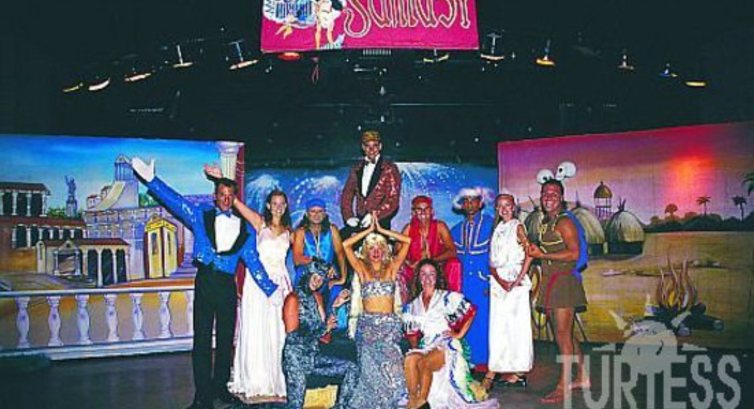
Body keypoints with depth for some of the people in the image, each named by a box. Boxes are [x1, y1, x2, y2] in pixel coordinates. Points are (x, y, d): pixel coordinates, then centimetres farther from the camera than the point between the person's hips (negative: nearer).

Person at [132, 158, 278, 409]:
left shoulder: (245, 228, 10)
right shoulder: (202, 216, 7)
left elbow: (253, 262, 9)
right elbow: (175, 200, -3)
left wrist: (272, 290, 3)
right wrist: (151, 180, -14)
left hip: (227, 285, 2)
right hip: (204, 282, -2)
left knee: (225, 339, 10)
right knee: (202, 339, -2)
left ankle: (220, 386, 25)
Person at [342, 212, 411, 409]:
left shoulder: (391, 267, 10)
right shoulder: (362, 268, 8)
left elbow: (407, 241, 5)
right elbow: (346, 244, -1)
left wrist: (382, 230, 7)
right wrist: (369, 230, 5)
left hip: (390, 324, 1)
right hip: (367, 325, 0)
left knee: (391, 366, -12)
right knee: (370, 368, -3)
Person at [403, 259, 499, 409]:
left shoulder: (447, 297, 2)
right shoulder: (414, 305, 15)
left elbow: (470, 311, -2)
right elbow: (412, 333, 19)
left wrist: (459, 334, -3)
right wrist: (415, 348, 3)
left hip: (446, 345, -4)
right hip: (425, 346, 4)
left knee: (423, 362, -34)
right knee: (410, 359, -31)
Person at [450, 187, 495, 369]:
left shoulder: (490, 224, 0)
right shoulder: (456, 230, 14)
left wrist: (492, 280, -9)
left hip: (484, 281, -4)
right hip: (464, 284, 4)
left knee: (483, 320, -3)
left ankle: (483, 361, 6)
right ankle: (468, 361, 11)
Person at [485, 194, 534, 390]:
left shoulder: (518, 227, 1)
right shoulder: (497, 230, 16)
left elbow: (529, 254, -8)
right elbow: (492, 262, 9)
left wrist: (518, 280, -16)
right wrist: (499, 280, -7)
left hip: (515, 280, -5)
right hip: (498, 280, 5)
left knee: (516, 325, -5)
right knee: (498, 326, 2)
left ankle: (514, 370, -1)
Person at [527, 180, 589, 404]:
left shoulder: (565, 222, -10)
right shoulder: (545, 223, 16)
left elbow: (574, 253, -19)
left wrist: (542, 255, -19)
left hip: (564, 281, -9)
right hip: (550, 282, 9)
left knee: (563, 334, -7)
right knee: (565, 334, 15)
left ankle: (563, 387, -4)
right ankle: (582, 377, 27)